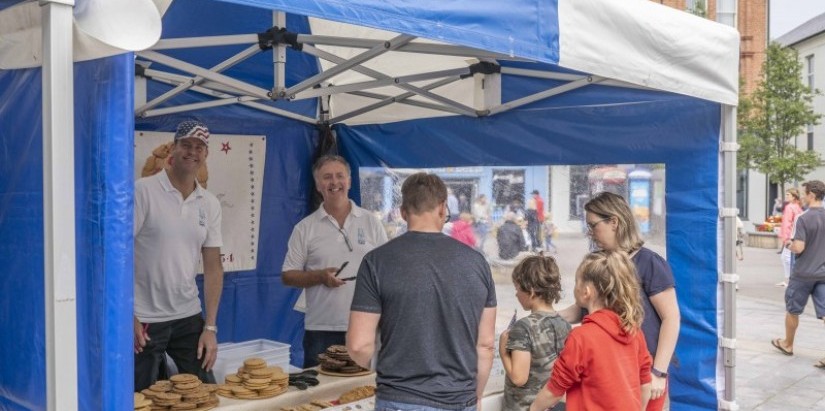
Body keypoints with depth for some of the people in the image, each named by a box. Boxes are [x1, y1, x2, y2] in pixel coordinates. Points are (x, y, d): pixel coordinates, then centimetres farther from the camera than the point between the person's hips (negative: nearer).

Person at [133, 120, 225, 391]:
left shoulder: (210, 204, 5)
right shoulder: (144, 191, -9)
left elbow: (213, 266, 6)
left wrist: (211, 327, 0)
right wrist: (127, 316, -14)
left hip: (189, 317, 4)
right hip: (144, 319, -4)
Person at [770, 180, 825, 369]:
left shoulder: (804, 218, -16)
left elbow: (798, 248, -20)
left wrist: (790, 245, 0)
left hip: (804, 273, -5)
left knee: (792, 310, 15)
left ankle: (787, 344, 31)